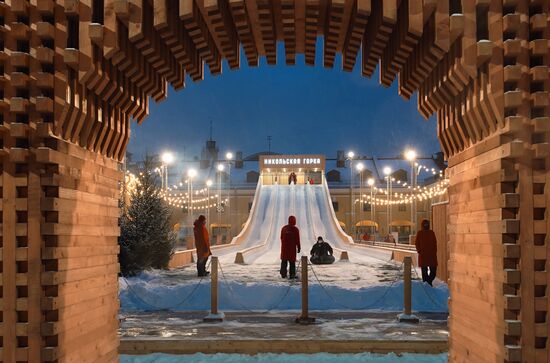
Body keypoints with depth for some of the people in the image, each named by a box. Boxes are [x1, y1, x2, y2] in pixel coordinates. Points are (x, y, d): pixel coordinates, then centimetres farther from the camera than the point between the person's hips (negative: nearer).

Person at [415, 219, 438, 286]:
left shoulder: (431, 232, 9)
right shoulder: (420, 233, 1)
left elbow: (435, 243, 11)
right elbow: (417, 243, 2)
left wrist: (435, 252, 2)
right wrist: (419, 251, -8)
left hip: (432, 255, 3)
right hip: (423, 255, -3)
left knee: (433, 270, 0)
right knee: (424, 271, 2)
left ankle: (429, 282, 17)